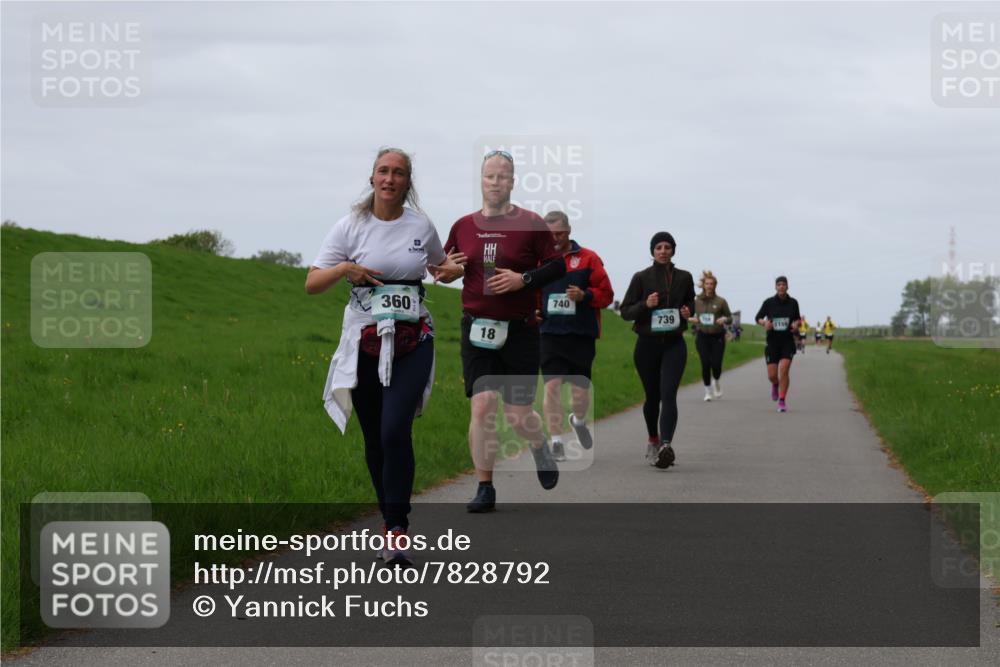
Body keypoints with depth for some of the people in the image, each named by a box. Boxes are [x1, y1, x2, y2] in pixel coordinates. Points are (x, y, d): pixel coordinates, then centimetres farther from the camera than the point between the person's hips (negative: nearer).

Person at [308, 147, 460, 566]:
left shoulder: (421, 226, 5)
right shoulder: (351, 226, 0)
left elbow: (441, 262, 26)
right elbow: (312, 284, -2)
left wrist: (453, 268, 5)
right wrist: (344, 269, -19)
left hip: (412, 344, -1)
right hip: (364, 344, 1)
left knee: (395, 429, -18)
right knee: (374, 439, 6)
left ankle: (397, 528, -15)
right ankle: (391, 518, 25)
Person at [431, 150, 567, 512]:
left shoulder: (530, 223, -2)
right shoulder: (463, 226, 7)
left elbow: (557, 266, -1)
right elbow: (443, 267, 19)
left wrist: (524, 279, -16)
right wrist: (445, 271, -5)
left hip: (520, 330, -2)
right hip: (477, 329, 2)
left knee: (518, 416, 1)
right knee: (482, 406, -10)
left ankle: (541, 448, 37)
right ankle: (485, 488, -1)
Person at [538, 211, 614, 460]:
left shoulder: (588, 259, 2)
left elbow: (606, 294, 1)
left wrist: (584, 295, -16)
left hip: (581, 336, -1)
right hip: (550, 335, 1)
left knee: (580, 392, 4)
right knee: (552, 386, -11)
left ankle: (579, 421, 38)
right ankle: (556, 442, -4)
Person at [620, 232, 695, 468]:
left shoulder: (684, 278, 5)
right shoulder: (641, 278, -1)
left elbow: (690, 302, 22)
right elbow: (625, 311, 0)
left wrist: (688, 312, -1)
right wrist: (645, 305, -18)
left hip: (674, 344, 0)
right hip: (647, 344, 0)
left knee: (668, 394, -17)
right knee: (652, 396, 10)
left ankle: (666, 445, -31)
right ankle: (653, 441, 33)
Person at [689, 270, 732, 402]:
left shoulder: (721, 301, 0)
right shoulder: (696, 301, 3)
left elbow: (730, 317, 6)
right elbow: (689, 315, 14)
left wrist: (724, 320, -16)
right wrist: (691, 319, -8)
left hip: (717, 337, -1)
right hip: (702, 336, 1)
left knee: (716, 364, -7)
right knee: (705, 364, -5)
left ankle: (716, 382, 27)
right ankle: (708, 391, 11)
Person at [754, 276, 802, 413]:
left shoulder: (793, 303, -1)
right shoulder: (769, 302, -5)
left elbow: (797, 318, 14)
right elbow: (758, 318, 4)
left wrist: (796, 324, -9)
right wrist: (764, 323, -18)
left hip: (787, 341, 0)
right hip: (772, 341, 0)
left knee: (784, 370, -16)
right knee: (772, 375, 0)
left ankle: (782, 402, -7)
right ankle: (775, 385, 39)